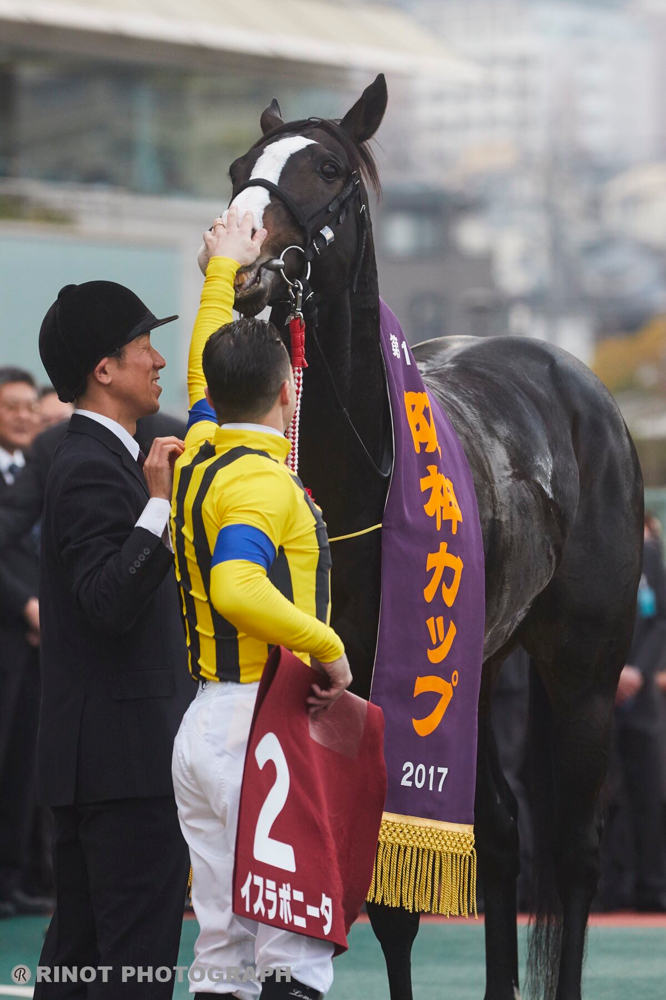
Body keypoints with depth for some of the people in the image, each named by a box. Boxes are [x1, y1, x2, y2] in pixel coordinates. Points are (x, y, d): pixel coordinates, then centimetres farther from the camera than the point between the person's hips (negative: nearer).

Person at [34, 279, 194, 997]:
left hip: (88, 756, 11)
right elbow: (111, 603, -26)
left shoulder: (97, 457, 17)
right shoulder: (93, 467, -15)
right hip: (127, 751, -11)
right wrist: (158, 504, -28)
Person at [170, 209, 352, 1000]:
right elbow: (237, 590, -30)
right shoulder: (260, 481, -13)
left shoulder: (200, 452, 13)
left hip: (204, 721, 9)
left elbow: (204, 375, 34)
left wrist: (223, 271, 46)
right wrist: (326, 644, -20)